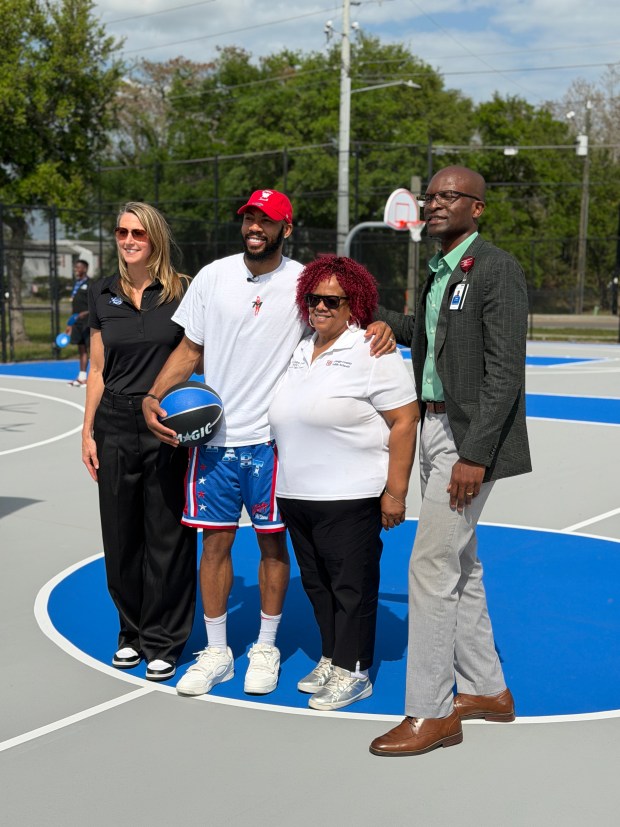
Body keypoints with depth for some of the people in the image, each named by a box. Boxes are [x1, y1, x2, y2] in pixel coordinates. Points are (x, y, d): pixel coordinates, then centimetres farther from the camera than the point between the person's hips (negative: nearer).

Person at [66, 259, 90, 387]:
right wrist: (70, 324, 19)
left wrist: (85, 313, -27)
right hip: (77, 322, 8)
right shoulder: (76, 284, 17)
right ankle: (82, 377, 15)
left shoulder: (90, 284, -7)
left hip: (87, 322, -8)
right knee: (81, 349, 10)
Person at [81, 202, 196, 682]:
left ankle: (164, 641, 18)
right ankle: (133, 631, 27)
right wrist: (88, 433, 8)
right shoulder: (104, 295, 8)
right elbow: (98, 370, 11)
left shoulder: (183, 292, -3)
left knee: (167, 536, 3)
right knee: (121, 534, 9)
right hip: (116, 426, 4)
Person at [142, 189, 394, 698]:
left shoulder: (303, 282, -3)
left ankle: (266, 649, 25)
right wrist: (152, 397, -3)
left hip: (270, 439, -2)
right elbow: (190, 350, 8)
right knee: (216, 541, 8)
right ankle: (216, 653, 22)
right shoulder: (213, 276, 4)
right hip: (213, 434, 2)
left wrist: (379, 325, -21)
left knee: (272, 542, 7)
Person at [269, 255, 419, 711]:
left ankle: (353, 672, 15)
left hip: (350, 497, -7)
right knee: (316, 582, 15)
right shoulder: (299, 350, 13)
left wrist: (395, 491, -16)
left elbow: (405, 420, -13)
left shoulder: (372, 352, -10)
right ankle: (331, 660, 30)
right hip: (295, 494, 8)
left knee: (351, 584, 2)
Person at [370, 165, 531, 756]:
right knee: (460, 564, 15)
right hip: (434, 428, 9)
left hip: (470, 438, -9)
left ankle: (430, 713, 4)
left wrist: (475, 455, -23)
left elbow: (505, 371, -19)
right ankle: (486, 690, 29)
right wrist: (373, 315, 16)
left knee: (432, 566, -7)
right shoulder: (439, 271, 13)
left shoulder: (497, 269, -14)